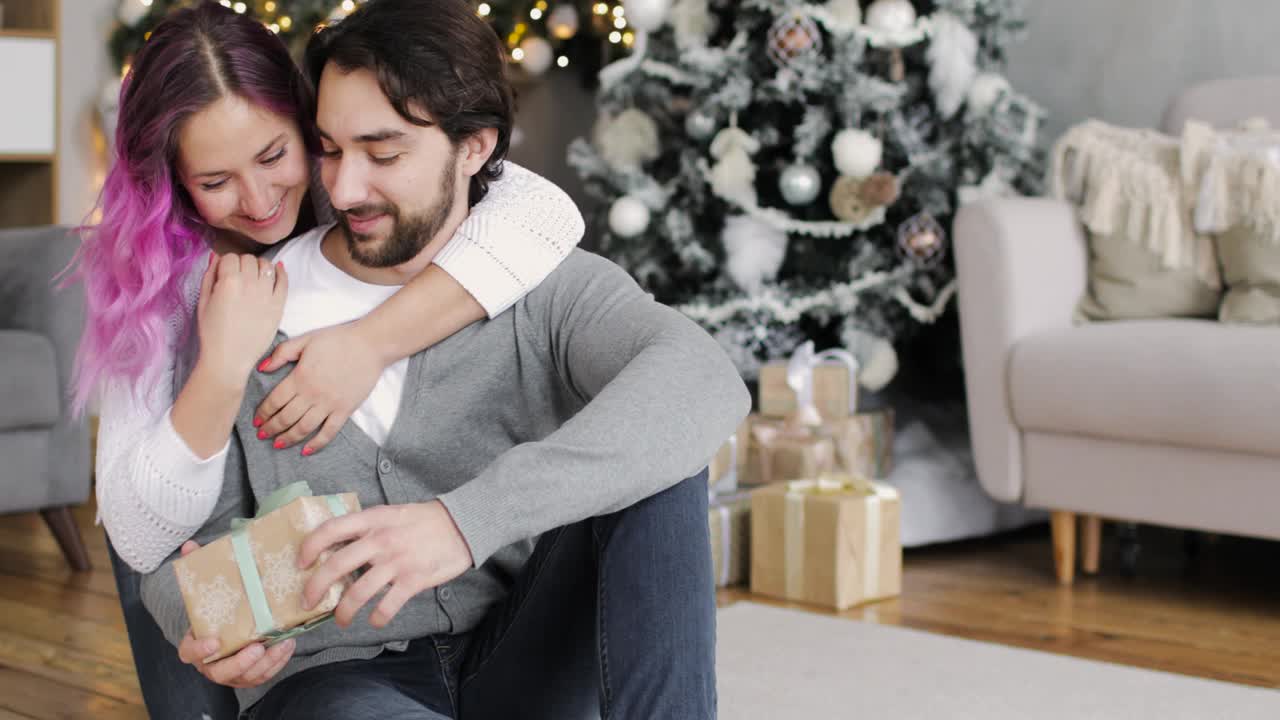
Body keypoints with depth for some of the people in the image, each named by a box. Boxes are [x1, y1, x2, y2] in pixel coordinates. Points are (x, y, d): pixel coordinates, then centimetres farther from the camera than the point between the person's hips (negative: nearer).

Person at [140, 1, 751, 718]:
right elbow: (183, 551, 5)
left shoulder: (548, 289, -3)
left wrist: (467, 519, -38)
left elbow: (705, 383, -26)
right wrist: (205, 624, -21)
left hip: (518, 662, 2)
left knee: (656, 454, -23)